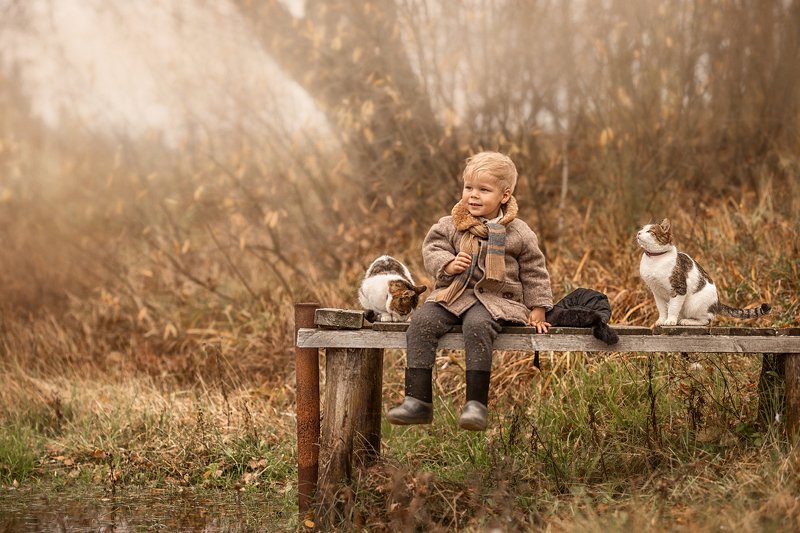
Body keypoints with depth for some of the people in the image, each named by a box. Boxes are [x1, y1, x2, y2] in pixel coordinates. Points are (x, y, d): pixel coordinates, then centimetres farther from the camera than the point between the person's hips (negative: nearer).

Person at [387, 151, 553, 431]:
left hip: (496, 299, -3)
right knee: (421, 321, -23)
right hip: (453, 295, 3)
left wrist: (538, 309, 6)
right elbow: (432, 248, 10)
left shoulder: (518, 234, 3)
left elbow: (534, 272, 10)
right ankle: (418, 400, -23)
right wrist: (448, 264, -11)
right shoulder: (451, 225, 8)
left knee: (477, 326, -36)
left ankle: (476, 403, -31)